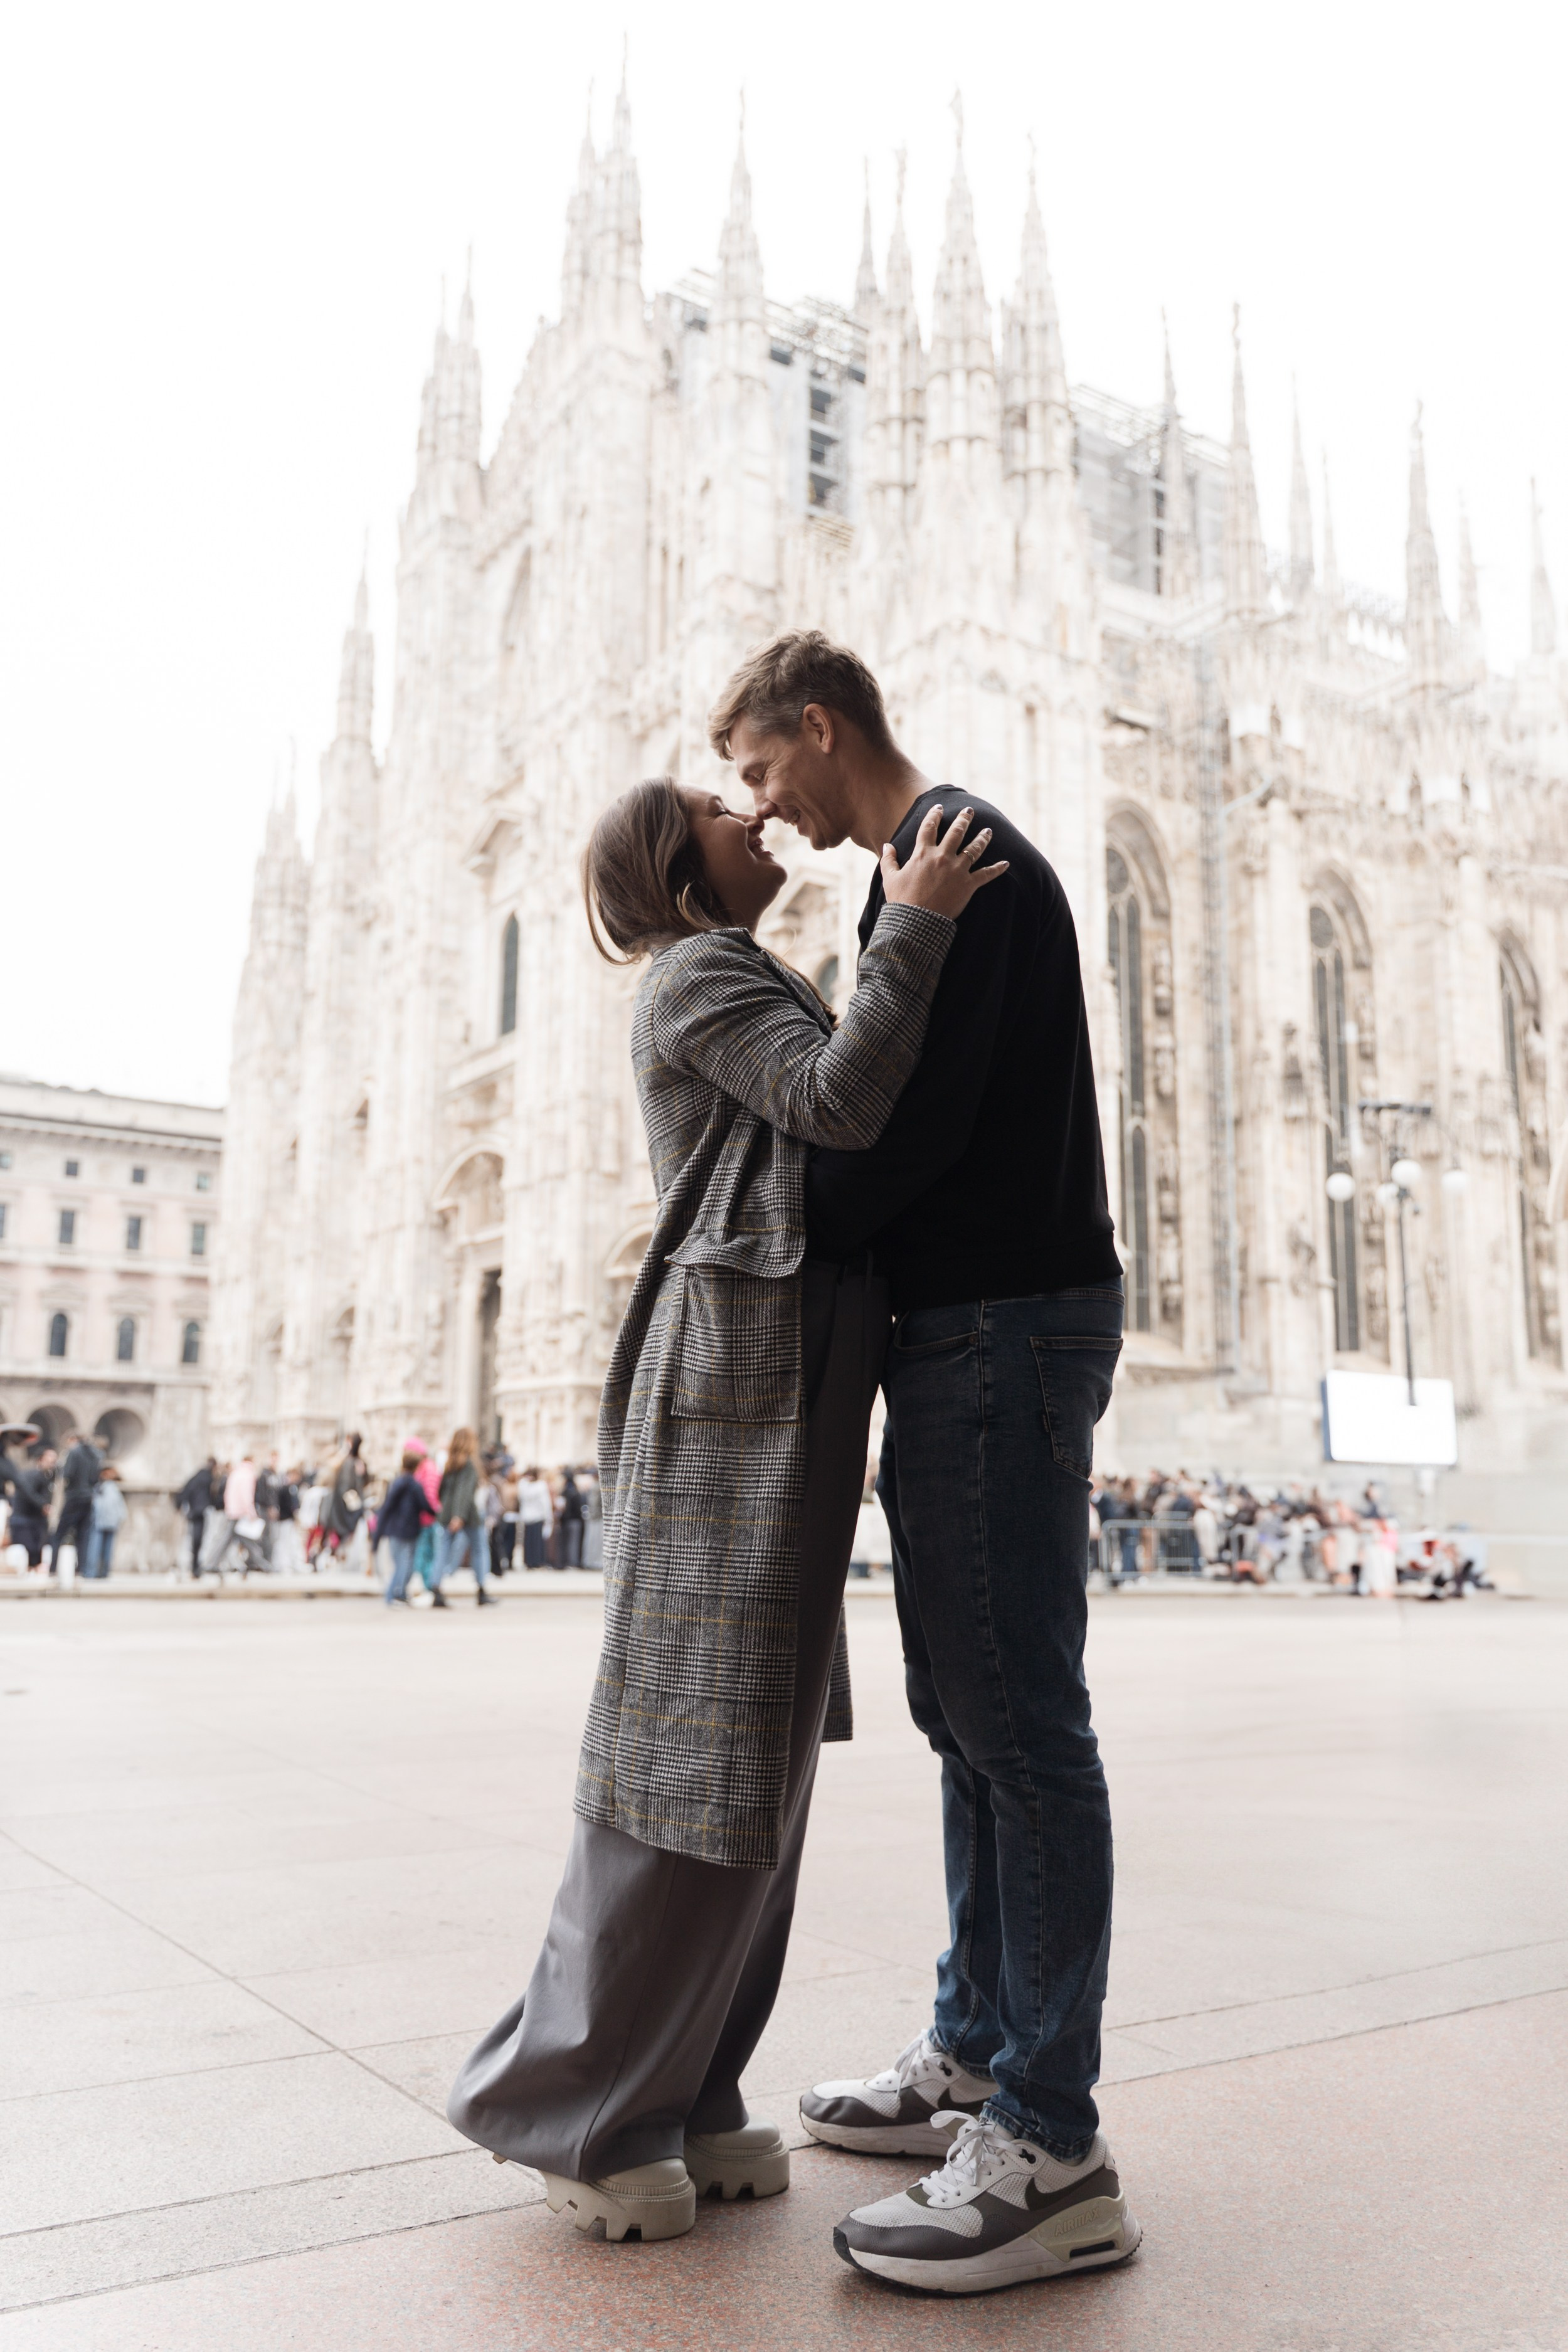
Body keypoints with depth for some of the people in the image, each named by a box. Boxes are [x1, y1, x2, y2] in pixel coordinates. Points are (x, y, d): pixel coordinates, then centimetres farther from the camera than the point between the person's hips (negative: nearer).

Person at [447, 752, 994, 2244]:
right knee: (696, 1745, -7)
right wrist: (914, 924, -13)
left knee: (760, 1748, 8)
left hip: (785, 1399, 10)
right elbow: (844, 1101, -17)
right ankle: (584, 2107, 5)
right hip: (730, 1383, -10)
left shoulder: (752, 990, 30)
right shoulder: (697, 972, -1)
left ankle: (682, 2095, 16)